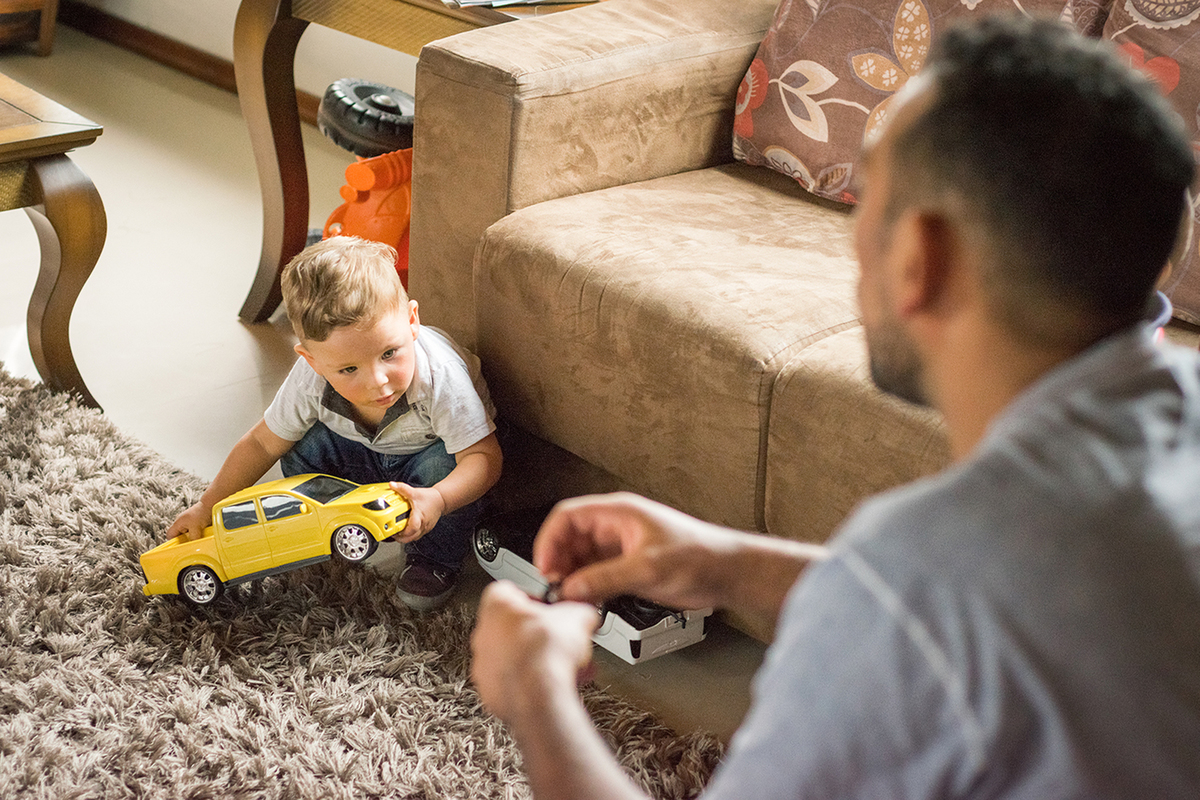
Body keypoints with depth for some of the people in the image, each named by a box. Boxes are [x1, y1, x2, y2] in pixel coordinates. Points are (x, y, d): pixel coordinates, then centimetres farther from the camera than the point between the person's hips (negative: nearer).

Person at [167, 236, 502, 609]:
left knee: (441, 464, -34)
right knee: (305, 445, -20)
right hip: (365, 457, 3)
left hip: (428, 453, -3)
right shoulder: (310, 379, -30)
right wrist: (207, 507, -7)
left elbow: (485, 457, -36)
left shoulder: (440, 376, -40)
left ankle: (437, 558, -8)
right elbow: (262, 443, -13)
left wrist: (437, 500, -55)